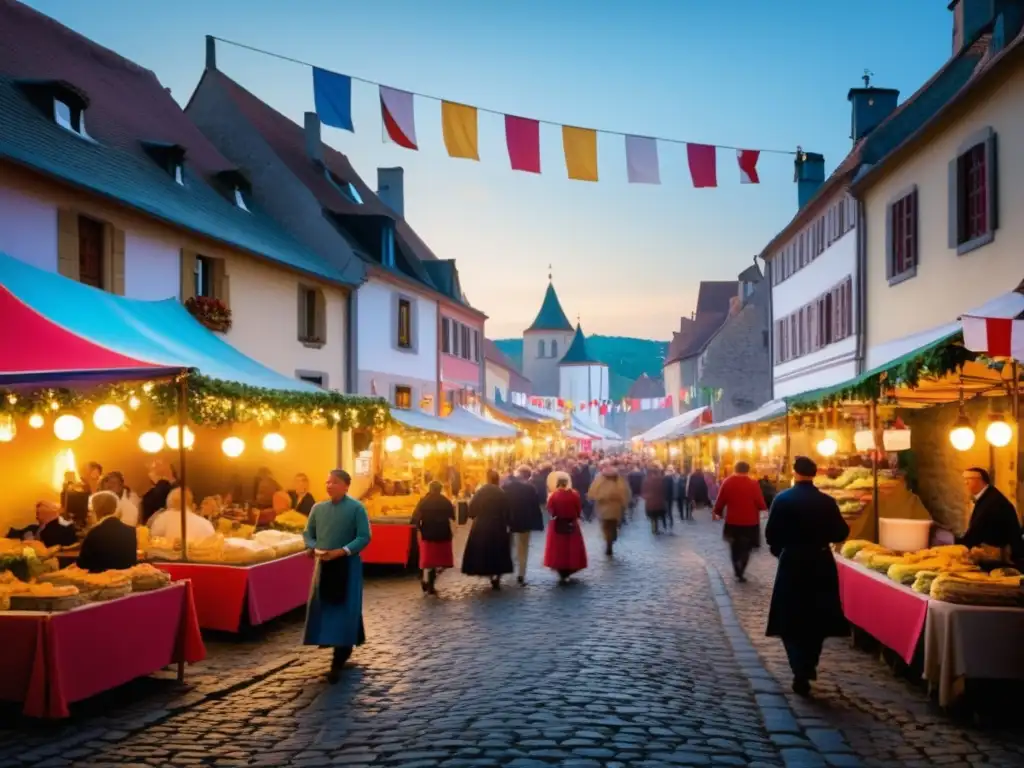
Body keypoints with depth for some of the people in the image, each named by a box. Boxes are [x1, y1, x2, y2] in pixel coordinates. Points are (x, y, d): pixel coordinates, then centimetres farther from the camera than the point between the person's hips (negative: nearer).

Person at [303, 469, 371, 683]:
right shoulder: (318, 508, 7)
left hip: (347, 565, -5)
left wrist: (342, 551, -21)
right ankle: (340, 651, 25)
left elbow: (364, 537, -11)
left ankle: (338, 663, -1)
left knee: (344, 612, -4)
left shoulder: (356, 508, -6)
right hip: (323, 564, 5)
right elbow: (308, 533, 13)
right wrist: (315, 549, -8)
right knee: (322, 609, 7)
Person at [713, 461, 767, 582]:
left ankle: (737, 571, 17)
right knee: (745, 548, 12)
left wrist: (716, 512, 17)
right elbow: (760, 504, -9)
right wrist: (763, 508, 13)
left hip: (732, 521, 1)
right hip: (750, 521, -1)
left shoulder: (728, 482, -5)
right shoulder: (753, 483, -10)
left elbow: (720, 500, 0)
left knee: (735, 547, 19)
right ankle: (740, 572, 1)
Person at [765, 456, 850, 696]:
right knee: (817, 618, 19)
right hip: (821, 564, 3)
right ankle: (809, 666, 28)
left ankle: (801, 674, -2)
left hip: (792, 564, -3)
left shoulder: (782, 499, -10)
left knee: (791, 620, 6)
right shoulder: (827, 502, -3)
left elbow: (771, 534, -9)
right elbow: (841, 532, -2)